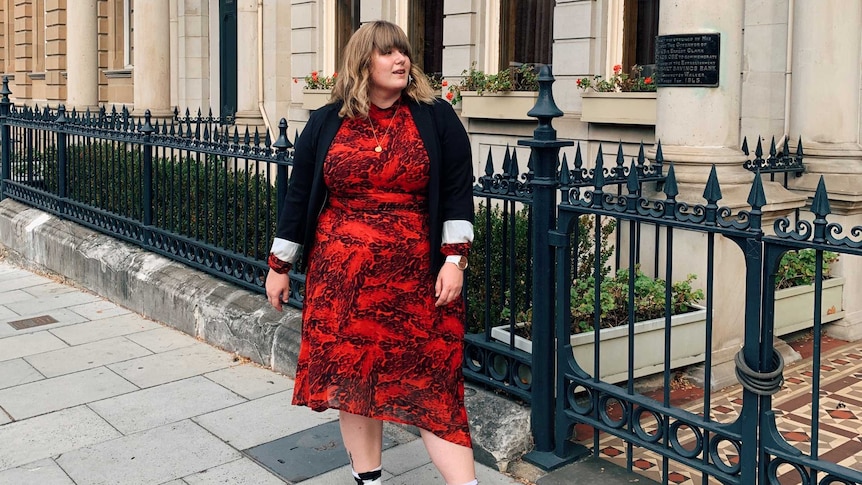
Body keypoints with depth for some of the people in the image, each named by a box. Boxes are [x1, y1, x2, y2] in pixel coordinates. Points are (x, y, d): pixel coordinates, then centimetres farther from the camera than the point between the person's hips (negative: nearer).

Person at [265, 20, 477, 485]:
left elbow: (457, 193, 1)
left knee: (430, 381, -3)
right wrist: (279, 265, 8)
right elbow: (299, 195, 8)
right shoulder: (327, 122, 4)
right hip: (341, 273, 2)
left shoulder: (436, 118, 1)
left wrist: (454, 260, -7)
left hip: (415, 276, -1)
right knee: (350, 373, 7)